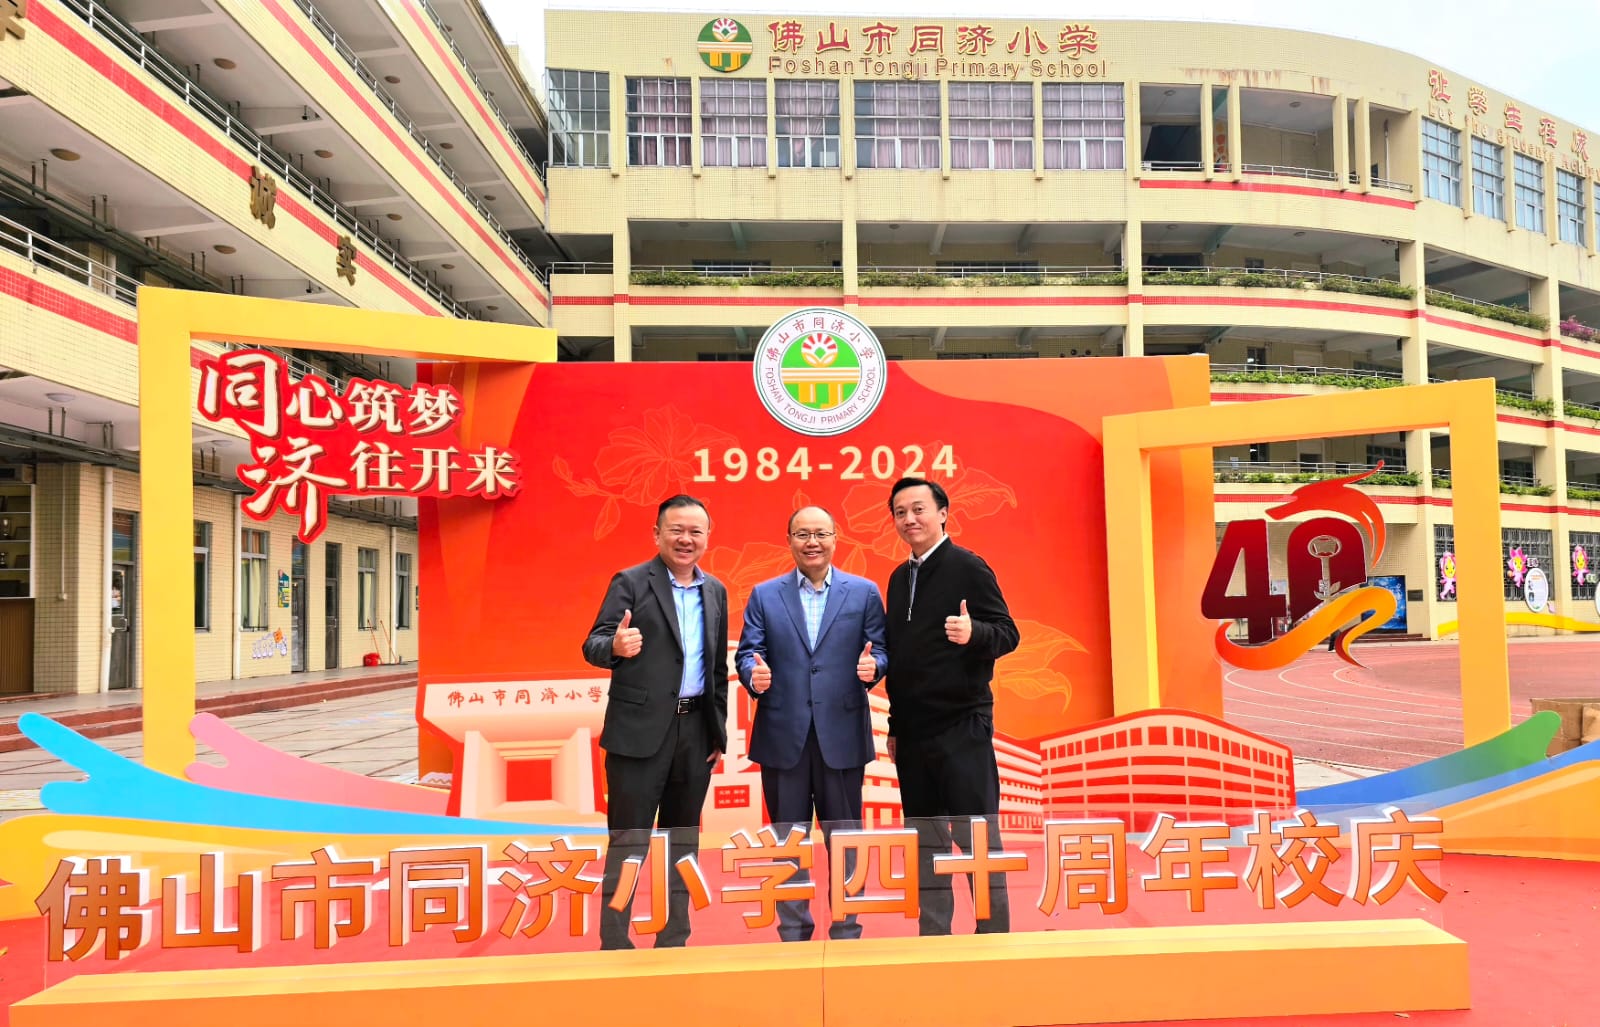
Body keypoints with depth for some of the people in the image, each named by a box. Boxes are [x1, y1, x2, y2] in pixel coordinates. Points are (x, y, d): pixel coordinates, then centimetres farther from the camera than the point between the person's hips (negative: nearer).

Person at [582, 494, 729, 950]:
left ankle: (673, 940, 25)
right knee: (628, 841, 1)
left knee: (683, 840, 14)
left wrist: (719, 729, 10)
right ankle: (614, 943, 12)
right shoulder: (630, 582, -5)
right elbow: (593, 645, -11)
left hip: (696, 731, 5)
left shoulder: (715, 591, 11)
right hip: (640, 730, -5)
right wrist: (615, 646, -35)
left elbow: (718, 666, 14)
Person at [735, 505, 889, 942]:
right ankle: (793, 932, 24)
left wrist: (873, 667, -20)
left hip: (842, 734, -1)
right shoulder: (764, 595, 8)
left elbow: (880, 649, 2)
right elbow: (748, 651, 3)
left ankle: (847, 932, 22)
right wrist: (754, 674, -19)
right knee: (787, 840, 10)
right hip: (782, 736, 1)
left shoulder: (864, 592, 6)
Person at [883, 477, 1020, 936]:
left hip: (962, 725, -7)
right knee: (925, 841, 11)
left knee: (976, 834, -1)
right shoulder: (899, 578, 14)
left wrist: (973, 633, -32)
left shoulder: (967, 566, -6)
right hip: (913, 728, 7)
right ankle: (933, 934, 20)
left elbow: (1007, 633, -10)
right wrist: (895, 725, 16)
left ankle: (993, 932, 10)